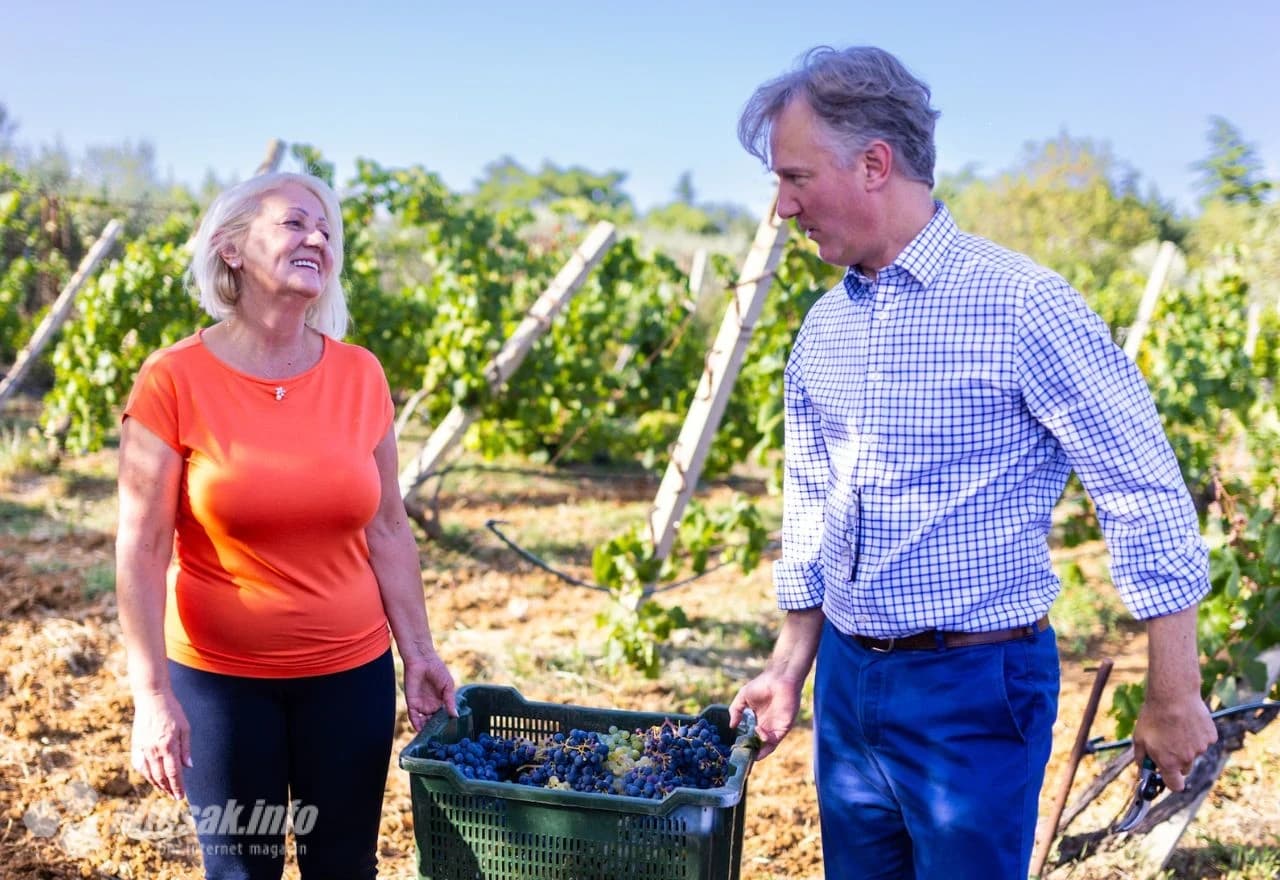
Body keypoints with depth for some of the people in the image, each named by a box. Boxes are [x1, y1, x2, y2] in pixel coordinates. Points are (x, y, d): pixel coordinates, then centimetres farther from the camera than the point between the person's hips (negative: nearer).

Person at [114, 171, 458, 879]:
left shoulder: (359, 375, -2)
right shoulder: (174, 381, -12)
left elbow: (386, 531, 4)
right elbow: (141, 552, -10)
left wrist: (419, 654, 4)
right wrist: (153, 695, -13)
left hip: (352, 671, 3)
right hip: (220, 678, -2)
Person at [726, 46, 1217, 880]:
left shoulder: (1020, 302, -15)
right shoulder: (822, 329, 5)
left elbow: (1147, 494, -13)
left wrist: (1175, 697, -11)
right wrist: (789, 670, 15)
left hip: (975, 687, -6)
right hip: (847, 679, 6)